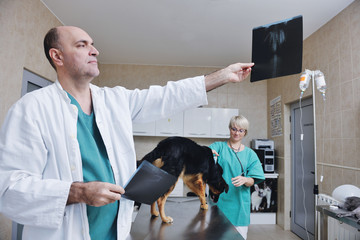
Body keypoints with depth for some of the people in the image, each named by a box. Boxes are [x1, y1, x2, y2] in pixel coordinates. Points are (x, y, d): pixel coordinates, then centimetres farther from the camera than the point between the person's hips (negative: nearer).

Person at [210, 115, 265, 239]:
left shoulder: (249, 154, 7)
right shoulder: (218, 146, 2)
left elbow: (253, 181, 2)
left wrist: (244, 180, -21)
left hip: (239, 203, 2)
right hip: (219, 200, -1)